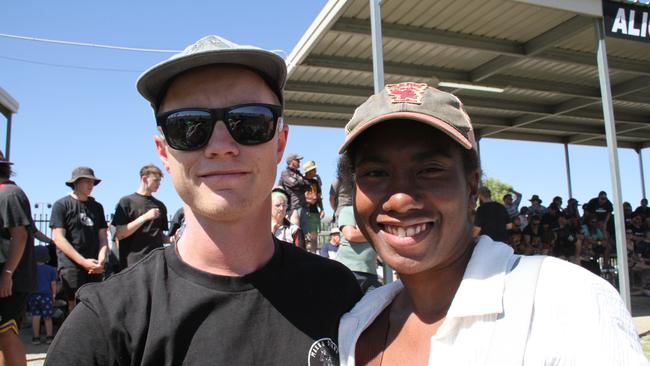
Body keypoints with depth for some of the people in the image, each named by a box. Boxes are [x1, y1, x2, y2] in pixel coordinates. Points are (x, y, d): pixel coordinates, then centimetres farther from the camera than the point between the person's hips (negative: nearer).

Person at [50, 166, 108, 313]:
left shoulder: (97, 207, 16)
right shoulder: (61, 205, 0)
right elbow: (59, 239, -8)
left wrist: (101, 260, -6)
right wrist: (84, 262, -14)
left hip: (95, 267, 5)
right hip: (71, 266, -5)